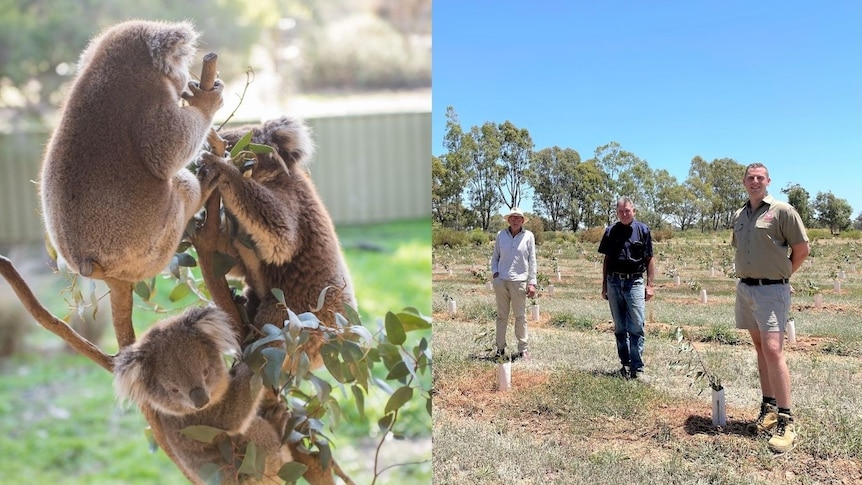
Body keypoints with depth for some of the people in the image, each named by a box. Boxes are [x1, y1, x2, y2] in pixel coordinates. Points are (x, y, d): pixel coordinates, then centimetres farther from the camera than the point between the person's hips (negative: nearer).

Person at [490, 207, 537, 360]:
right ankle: (500, 348, 14)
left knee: (520, 316, 1)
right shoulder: (501, 235, 7)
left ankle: (523, 349, 9)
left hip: (519, 281, -2)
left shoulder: (528, 236, 3)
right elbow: (495, 257, 15)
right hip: (501, 280, 2)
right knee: (501, 315, 7)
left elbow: (532, 260, 3)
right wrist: (495, 272, -1)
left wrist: (532, 283, -2)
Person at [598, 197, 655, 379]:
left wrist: (650, 285, -2)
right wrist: (604, 285, 11)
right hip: (614, 283, 3)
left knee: (637, 328, -6)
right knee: (620, 328, 9)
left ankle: (637, 367, -2)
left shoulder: (643, 230, 1)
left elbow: (649, 260, 3)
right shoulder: (611, 231, 8)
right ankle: (625, 364, 18)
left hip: (635, 282, -3)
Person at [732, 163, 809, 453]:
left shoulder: (783, 211, -7)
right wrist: (752, 275, 15)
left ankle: (785, 421, -10)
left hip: (772, 290, -7)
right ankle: (769, 408, 19)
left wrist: (779, 274, 5)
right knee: (759, 348, 11)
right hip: (744, 288, 7)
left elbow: (801, 249, -4)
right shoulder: (739, 216, 12)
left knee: (773, 350, -14)